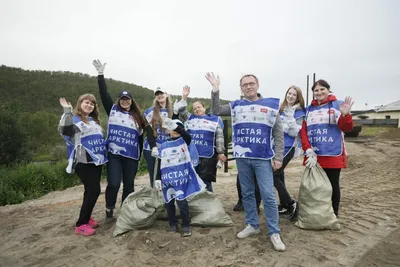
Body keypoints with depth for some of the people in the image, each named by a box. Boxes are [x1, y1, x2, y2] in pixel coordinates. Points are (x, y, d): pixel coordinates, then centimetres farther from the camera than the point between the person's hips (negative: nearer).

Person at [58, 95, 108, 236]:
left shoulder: (94, 120, 17)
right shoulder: (74, 119, -6)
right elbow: (63, 129, -29)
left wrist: (104, 155, 22)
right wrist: (67, 111, -35)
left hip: (96, 160, 8)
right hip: (84, 162, -8)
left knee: (91, 191, 12)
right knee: (94, 190, -12)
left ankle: (86, 218, 25)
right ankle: (80, 225, -2)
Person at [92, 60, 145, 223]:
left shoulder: (137, 117, 10)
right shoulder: (112, 110, 8)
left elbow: (141, 137, 12)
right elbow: (104, 94, 1)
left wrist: (140, 156, 11)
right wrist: (101, 74, -5)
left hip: (131, 156, 2)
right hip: (114, 154, -2)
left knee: (129, 185, 8)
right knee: (113, 184, -8)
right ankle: (109, 213, 13)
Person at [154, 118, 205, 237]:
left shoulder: (184, 142, 0)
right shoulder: (164, 145, 10)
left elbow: (188, 136, -25)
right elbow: (160, 163, 12)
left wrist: (174, 125, -38)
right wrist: (158, 179, 6)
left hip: (180, 177, -4)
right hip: (167, 178, 4)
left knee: (181, 201, -7)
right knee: (169, 202, 10)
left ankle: (186, 225, 9)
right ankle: (173, 224, 27)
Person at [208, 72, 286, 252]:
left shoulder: (271, 105, 1)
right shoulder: (236, 106, 8)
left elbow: (278, 134, 1)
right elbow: (216, 111, 4)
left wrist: (278, 157, -6)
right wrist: (215, 90, -6)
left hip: (263, 159, -3)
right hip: (242, 158, 3)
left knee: (268, 195, -3)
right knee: (247, 194, 12)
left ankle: (274, 232, 10)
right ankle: (252, 225, 28)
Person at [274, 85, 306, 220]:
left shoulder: (299, 112, -6)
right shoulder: (281, 109, 12)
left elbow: (294, 132, -16)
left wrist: (290, 118, -23)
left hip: (287, 147, -7)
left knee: (273, 175, -11)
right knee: (279, 174, 11)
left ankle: (291, 203, 3)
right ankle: (284, 205, 24)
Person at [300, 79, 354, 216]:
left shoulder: (337, 105, 1)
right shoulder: (309, 109, 10)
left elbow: (347, 128, -6)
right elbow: (303, 130, 5)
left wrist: (345, 115, -27)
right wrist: (308, 151, -7)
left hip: (332, 155, -3)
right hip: (313, 155, 3)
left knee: (332, 185, 8)